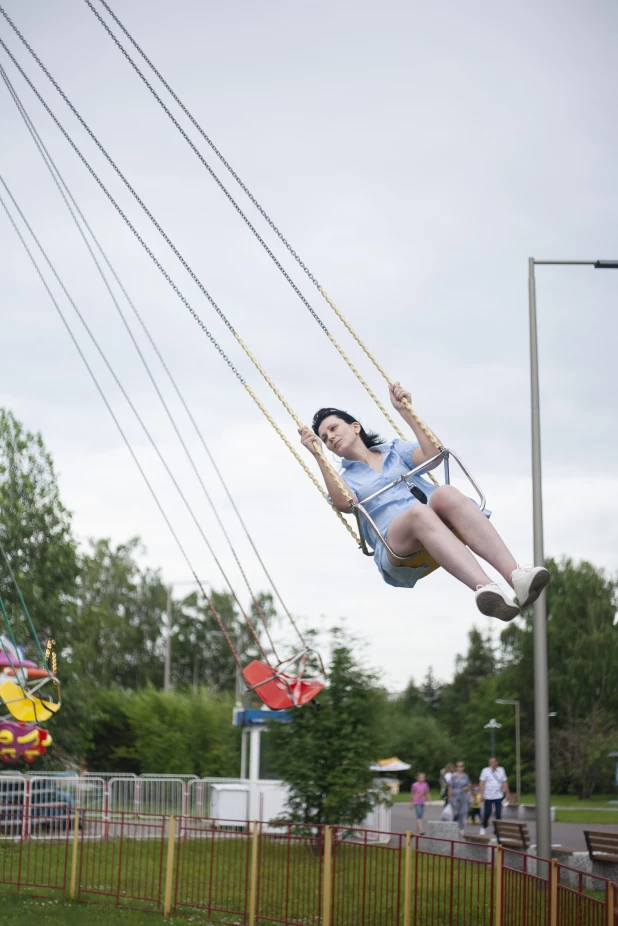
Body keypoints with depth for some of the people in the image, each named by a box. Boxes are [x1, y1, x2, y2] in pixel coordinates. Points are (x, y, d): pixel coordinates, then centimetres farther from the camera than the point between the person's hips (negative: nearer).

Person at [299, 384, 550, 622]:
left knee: (446, 493, -33)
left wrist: (405, 412, 7)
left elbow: (433, 455, 8)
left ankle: (516, 576, -51)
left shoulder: (395, 449, 30)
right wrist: (319, 457, -6)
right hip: (396, 545, -2)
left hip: (438, 523, 2)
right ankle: (485, 588, -63)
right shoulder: (343, 479, 24)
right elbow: (344, 503, -2)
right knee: (418, 512, -37)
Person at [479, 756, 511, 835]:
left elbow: (505, 782, 10)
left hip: (499, 796, 2)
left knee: (498, 814, -1)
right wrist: (482, 794, -11)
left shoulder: (501, 770, 6)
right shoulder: (485, 770, -2)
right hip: (488, 796, -2)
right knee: (487, 812, 0)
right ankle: (484, 827, 24)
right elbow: (482, 783, -4)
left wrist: (507, 793, 6)